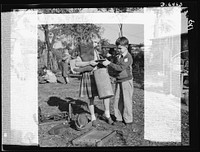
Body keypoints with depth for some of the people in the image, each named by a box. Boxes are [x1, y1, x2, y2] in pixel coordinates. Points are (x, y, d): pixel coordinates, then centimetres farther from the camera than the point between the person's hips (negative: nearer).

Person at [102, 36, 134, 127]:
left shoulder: (128, 57, -14)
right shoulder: (119, 56, 11)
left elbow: (120, 68, -23)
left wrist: (109, 64, -23)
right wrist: (108, 63, 5)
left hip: (126, 81, -7)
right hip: (118, 81, 8)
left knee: (126, 101, 1)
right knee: (117, 100, 8)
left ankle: (128, 120, 14)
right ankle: (119, 118, 19)